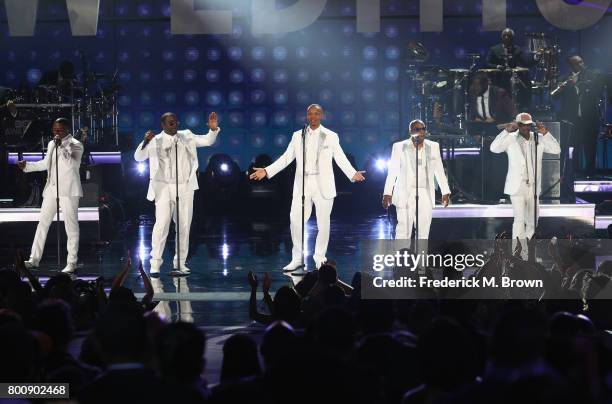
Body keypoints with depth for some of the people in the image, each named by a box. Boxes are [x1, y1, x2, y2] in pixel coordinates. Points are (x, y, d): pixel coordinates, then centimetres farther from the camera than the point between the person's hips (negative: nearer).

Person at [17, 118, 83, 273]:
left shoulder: (75, 145, -6)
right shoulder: (51, 144, 15)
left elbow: (71, 164, -22)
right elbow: (46, 163, 27)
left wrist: (61, 146, -24)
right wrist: (27, 166, 18)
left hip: (68, 190, -7)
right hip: (51, 189, 7)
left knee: (71, 226, -4)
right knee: (43, 223, 5)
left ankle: (71, 263, -1)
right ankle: (34, 260, 7)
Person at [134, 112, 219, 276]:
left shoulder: (186, 136, 9)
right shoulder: (156, 141, -1)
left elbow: (208, 141, 9)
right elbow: (138, 157, -8)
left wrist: (213, 129, -10)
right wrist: (145, 142, -26)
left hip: (185, 188, 4)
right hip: (164, 188, -4)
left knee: (184, 225, 7)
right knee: (162, 224, -13)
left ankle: (180, 263, 16)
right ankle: (155, 263, -10)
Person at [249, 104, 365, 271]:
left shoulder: (331, 136, 4)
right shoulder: (297, 136, 10)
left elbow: (341, 159, 1)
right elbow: (286, 158, 10)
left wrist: (353, 174, -15)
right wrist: (267, 171, 2)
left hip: (323, 186, -1)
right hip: (302, 185, 1)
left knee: (323, 224, 1)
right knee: (296, 221, -5)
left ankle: (320, 259, 14)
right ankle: (297, 259, 7)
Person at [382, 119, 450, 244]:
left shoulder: (433, 147, 8)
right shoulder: (399, 147, 0)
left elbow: (439, 170, 12)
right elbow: (392, 171, 1)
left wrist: (445, 192, 8)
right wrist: (387, 193, -5)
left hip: (426, 195, 3)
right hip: (405, 195, -3)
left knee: (424, 232, 3)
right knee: (403, 231, -9)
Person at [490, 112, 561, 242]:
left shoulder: (538, 139, 5)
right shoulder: (510, 139, -4)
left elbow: (556, 150, -1)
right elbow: (494, 148, -17)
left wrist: (545, 133, -12)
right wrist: (507, 131, -23)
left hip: (534, 187, 5)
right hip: (517, 187, -5)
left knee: (532, 222, 11)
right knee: (519, 220, -13)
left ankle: (524, 245, 25)